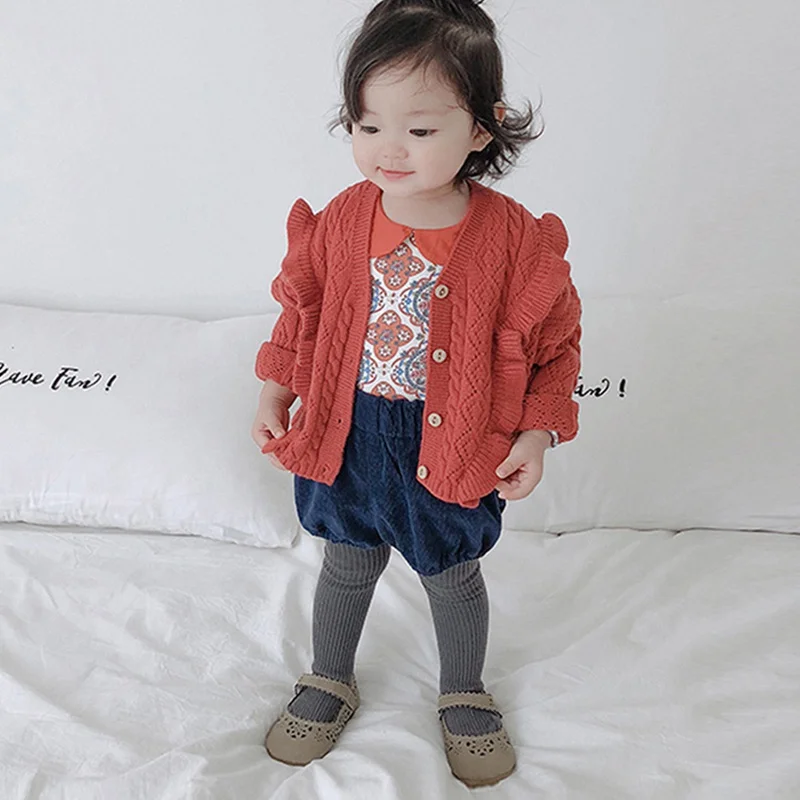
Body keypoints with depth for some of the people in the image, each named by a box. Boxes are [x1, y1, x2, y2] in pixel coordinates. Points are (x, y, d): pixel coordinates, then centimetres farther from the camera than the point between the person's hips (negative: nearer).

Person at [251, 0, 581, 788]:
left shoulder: (513, 237, -18)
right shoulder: (339, 221, -10)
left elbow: (553, 341, -7)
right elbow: (301, 307, 5)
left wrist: (537, 432, -12)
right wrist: (274, 389, 1)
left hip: (456, 449, -2)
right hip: (347, 436, 2)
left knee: (453, 576, 19)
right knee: (346, 567, 21)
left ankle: (464, 695, 47)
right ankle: (329, 681, 48)